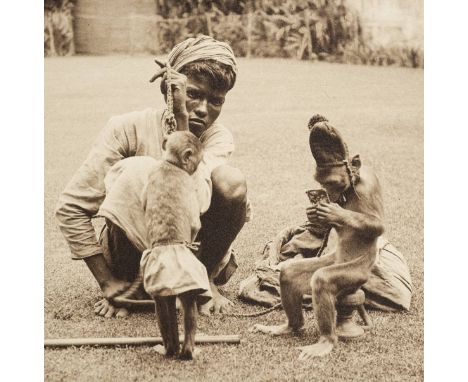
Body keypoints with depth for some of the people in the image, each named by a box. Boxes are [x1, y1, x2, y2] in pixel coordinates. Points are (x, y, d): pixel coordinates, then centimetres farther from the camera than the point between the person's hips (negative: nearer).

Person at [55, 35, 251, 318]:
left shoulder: (219, 139, -10)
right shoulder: (130, 128, -16)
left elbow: (193, 199, -32)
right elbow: (70, 208, -15)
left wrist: (182, 118, -32)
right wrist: (107, 282, -17)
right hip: (134, 251, -2)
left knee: (231, 181, -25)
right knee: (137, 170, -32)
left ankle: (206, 278, -3)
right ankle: (128, 284, -11)